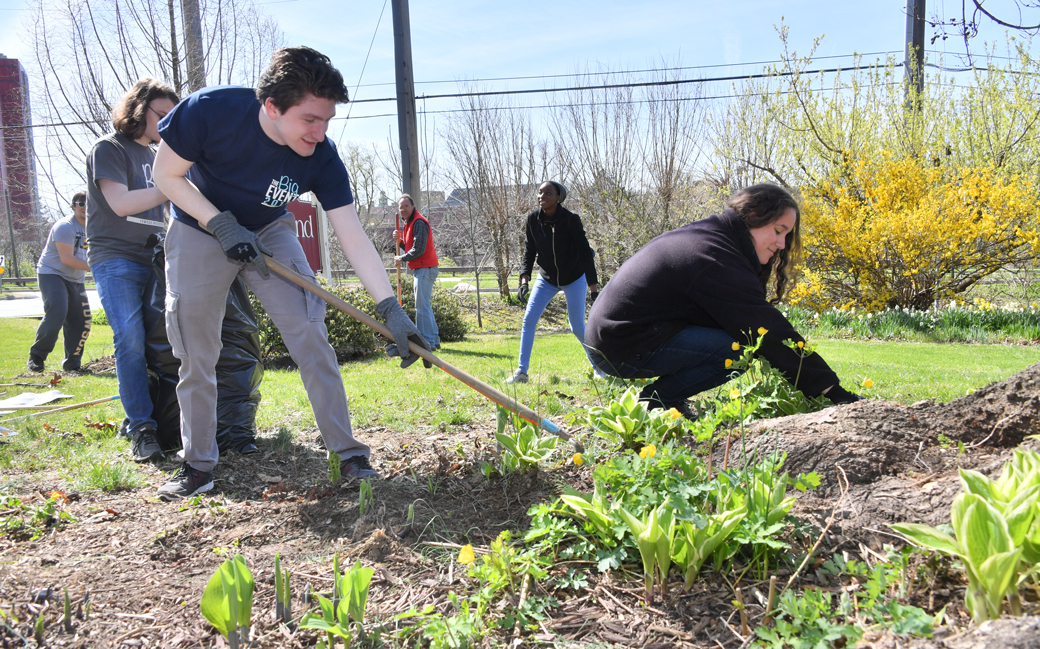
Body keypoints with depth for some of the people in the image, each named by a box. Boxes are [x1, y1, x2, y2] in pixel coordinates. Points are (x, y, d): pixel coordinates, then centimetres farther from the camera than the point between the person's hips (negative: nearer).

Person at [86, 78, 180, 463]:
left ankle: (167, 419, 6)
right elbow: (120, 203, -15)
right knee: (131, 341, -16)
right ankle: (141, 430, -14)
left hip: (153, 259, 6)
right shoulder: (108, 149, -1)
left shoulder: (153, 155, 21)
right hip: (116, 260, -6)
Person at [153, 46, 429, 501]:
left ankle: (348, 454, -4)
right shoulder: (211, 110, -30)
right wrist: (223, 225, -26)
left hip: (267, 232, 1)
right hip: (199, 230, -1)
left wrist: (391, 310, -32)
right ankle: (198, 466, 17)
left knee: (310, 334, -13)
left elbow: (354, 238, -25)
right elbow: (166, 174, -15)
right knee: (196, 355, 0)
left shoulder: (322, 158, -25)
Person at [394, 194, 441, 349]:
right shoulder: (410, 223, 19)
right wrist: (400, 240, 0)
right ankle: (434, 340, 20)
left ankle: (428, 342, -8)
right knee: (426, 306, 14)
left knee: (422, 307, -10)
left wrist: (401, 259, -8)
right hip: (421, 269, 11)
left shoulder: (419, 223, -14)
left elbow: (418, 250, -21)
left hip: (425, 269, -11)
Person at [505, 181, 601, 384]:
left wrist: (593, 287, -24)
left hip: (574, 279, -3)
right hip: (546, 278, 4)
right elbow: (529, 252, -5)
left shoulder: (571, 219, -22)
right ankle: (521, 372, -2)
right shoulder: (533, 219, -11)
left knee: (577, 327, -2)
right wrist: (524, 280, -18)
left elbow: (585, 253, -20)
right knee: (528, 320, -9)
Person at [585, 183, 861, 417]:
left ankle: (663, 396, 8)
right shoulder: (716, 259, -20)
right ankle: (656, 402, -6)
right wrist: (831, 389, -17)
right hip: (619, 349, -10)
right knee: (742, 346, -19)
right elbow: (769, 331, -21)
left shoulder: (708, 235, 12)